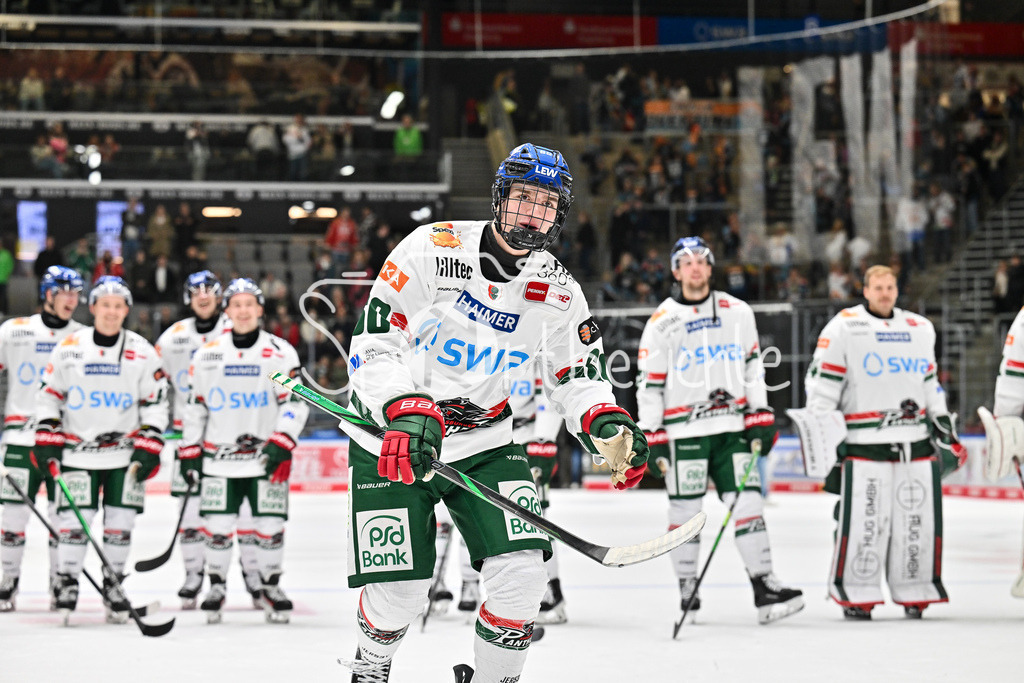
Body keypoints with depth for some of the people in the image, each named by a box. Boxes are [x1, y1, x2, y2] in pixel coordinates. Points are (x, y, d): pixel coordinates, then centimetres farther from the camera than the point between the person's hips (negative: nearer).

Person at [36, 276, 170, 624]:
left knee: (120, 523, 3)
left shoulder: (142, 352, 0)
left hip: (125, 453, 1)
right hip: (78, 451, -1)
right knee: (73, 521, -6)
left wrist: (149, 447, -5)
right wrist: (46, 439, -2)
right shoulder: (69, 347, 0)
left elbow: (156, 401, 3)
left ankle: (113, 584, 16)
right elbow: (49, 393, 6)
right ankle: (67, 583, 6)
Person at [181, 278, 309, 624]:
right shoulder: (208, 354, 7)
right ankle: (216, 587, 17)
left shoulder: (280, 353, -1)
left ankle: (270, 587, 17)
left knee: (270, 526, 0)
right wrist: (189, 449, 10)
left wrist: (281, 443, -15)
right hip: (219, 459, 2)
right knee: (218, 526, 1)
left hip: (265, 457, -1)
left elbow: (295, 401, -4)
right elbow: (195, 405, 13)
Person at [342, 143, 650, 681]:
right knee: (398, 592, -7)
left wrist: (608, 426, -13)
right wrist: (407, 413, -32)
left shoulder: (558, 292, -2)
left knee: (521, 570, -15)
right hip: (391, 435, -4)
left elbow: (578, 378, 8)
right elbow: (373, 344, -18)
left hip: (486, 441, 4)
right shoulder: (434, 249, -16)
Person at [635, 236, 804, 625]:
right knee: (685, 511, 0)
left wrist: (761, 417, 6)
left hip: (732, 426, 2)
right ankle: (687, 590, 11)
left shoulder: (738, 313, 9)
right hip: (684, 431, -2)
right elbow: (648, 384, 0)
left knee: (747, 502, -5)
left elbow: (753, 367, 14)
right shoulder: (662, 322, 0)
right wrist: (652, 439, -4)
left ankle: (763, 587, -6)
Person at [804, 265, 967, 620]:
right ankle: (854, 595, 1)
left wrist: (944, 426, 22)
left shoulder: (920, 329, 17)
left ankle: (914, 593, 14)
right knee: (863, 520, -9)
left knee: (919, 519, 3)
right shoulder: (844, 327, -1)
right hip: (863, 443, -5)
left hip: (916, 442, 5)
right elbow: (821, 381, -2)